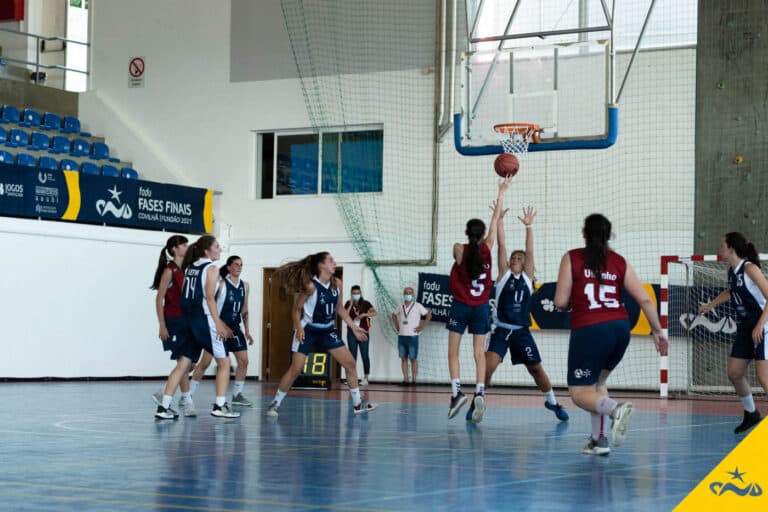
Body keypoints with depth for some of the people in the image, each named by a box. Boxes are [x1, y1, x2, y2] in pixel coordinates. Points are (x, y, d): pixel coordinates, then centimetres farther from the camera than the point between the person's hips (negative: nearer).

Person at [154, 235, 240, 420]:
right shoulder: (211, 268, -5)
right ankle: (220, 406, -1)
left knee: (183, 365, 7)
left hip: (189, 320, 7)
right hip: (204, 320, -7)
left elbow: (186, 296, 14)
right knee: (224, 361, 4)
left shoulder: (189, 268, 16)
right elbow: (209, 297, -14)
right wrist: (219, 324, -16)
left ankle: (164, 407, 1)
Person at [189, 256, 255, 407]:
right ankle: (188, 394, 1)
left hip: (235, 328, 6)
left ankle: (237, 395, 12)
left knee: (243, 360, 0)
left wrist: (247, 331, 12)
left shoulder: (245, 286, 8)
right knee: (205, 361, -7)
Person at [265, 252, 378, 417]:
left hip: (328, 330, 6)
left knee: (350, 363, 1)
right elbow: (297, 308, -11)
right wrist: (299, 328, -26)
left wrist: (353, 327, 8)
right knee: (295, 369, -10)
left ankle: (357, 404, 10)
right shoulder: (311, 286, -18)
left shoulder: (337, 283, -2)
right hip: (308, 330, -6)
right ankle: (275, 403, 5)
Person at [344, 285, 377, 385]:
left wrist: (364, 314, -27)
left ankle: (366, 378, 2)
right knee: (352, 355, 4)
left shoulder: (366, 303, -1)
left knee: (365, 355, -1)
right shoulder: (348, 303, 7)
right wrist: (350, 305, -9)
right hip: (351, 332, 2)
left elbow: (374, 313, -15)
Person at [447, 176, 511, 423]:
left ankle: (456, 391, -10)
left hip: (460, 307, -2)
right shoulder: (486, 249, -5)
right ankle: (480, 392, -15)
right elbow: (495, 220, 4)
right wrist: (502, 192, 12)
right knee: (479, 353, 2)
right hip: (481, 308, 2)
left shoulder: (459, 250, -11)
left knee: (453, 352, 5)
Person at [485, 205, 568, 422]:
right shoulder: (504, 273, 4)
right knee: (488, 366, -19)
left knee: (536, 368, 10)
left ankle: (552, 402, 28)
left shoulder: (527, 276, 7)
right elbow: (502, 245, -3)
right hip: (501, 329, -2)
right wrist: (499, 220, -8)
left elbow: (530, 251, -2)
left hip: (521, 331, 2)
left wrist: (529, 226, -10)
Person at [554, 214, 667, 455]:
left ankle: (615, 409, -26)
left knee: (579, 392, 3)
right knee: (597, 382, 25)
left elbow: (561, 302, -2)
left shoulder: (571, 258, 1)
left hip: (589, 331, -5)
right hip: (620, 327, 5)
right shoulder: (620, 262, 10)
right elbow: (645, 300, 7)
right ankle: (599, 439, 18)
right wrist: (657, 331, 17)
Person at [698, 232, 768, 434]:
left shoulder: (750, 268, -17)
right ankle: (751, 414, 29)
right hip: (744, 327, 8)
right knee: (734, 373, 10)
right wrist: (711, 304, 38)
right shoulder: (731, 270, 7)